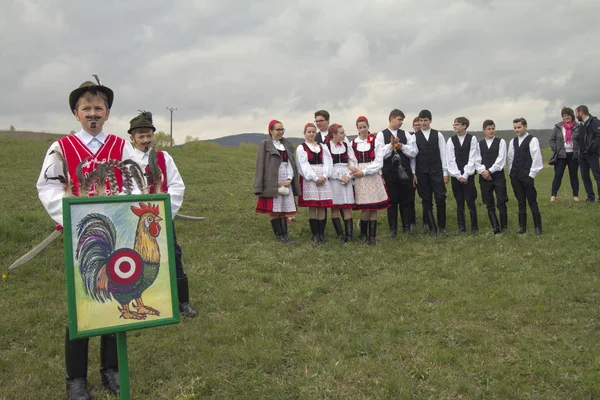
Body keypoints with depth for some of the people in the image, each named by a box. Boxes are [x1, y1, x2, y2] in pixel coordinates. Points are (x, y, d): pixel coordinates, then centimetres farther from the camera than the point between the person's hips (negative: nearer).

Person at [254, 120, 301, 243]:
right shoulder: (265, 145, -1)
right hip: (272, 184, -5)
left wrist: (289, 179, -5)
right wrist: (262, 185, -11)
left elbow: (291, 163, 9)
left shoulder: (286, 144, 14)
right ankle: (279, 235, 7)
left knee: (284, 210, 5)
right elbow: (261, 165, -4)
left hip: (286, 183, 5)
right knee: (274, 210, -2)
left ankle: (285, 235, 8)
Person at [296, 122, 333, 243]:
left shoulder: (322, 147, 14)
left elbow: (327, 162, 5)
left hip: (323, 178, 3)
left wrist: (324, 176, -10)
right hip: (309, 178, -3)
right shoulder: (301, 148, 3)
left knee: (322, 207, 0)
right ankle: (315, 234, 2)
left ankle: (321, 233, 5)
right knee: (312, 207, -4)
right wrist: (315, 178, -13)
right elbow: (304, 165, -6)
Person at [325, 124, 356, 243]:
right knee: (334, 207, -1)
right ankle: (340, 234, 6)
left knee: (347, 208, -2)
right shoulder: (326, 146, -4)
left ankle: (349, 235, -3)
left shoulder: (346, 146, 9)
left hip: (346, 178, 3)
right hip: (333, 178, -3)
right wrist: (340, 177, -9)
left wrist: (348, 176, -6)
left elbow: (353, 162, 9)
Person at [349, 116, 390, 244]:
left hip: (373, 176, 0)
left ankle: (372, 235, 6)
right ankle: (363, 234, 11)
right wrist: (351, 167, -11)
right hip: (359, 177, 1)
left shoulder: (376, 141, 1)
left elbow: (379, 162, -4)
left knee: (373, 207, -1)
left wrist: (364, 171, -9)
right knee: (366, 208, -5)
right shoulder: (353, 143, 8)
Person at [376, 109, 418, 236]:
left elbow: (414, 152, 0)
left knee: (405, 201, 7)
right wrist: (391, 144, -20)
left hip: (405, 172, 2)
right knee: (392, 201, 5)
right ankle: (393, 229, 13)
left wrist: (401, 146, -12)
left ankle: (407, 228, 16)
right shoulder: (381, 135, -1)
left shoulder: (406, 135, 7)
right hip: (389, 172, -2)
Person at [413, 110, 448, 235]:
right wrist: (413, 174, -2)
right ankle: (432, 227, 13)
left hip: (436, 171, 0)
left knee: (440, 198, -2)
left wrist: (445, 172, -1)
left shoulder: (438, 135, 4)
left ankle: (442, 226, 11)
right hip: (421, 172, 0)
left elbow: (443, 154, 3)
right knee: (426, 200, 5)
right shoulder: (415, 136, 3)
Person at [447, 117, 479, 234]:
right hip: (455, 176, 2)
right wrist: (459, 176, -6)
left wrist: (465, 175, -11)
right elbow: (451, 160, 1)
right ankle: (461, 226, 15)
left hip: (468, 175, -2)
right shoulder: (451, 140, 4)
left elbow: (472, 159, -6)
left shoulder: (472, 139, -2)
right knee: (459, 202, 7)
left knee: (470, 201, -1)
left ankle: (474, 227, 9)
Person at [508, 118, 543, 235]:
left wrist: (531, 175, -11)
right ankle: (522, 226, 15)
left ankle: (538, 227, 5)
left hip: (527, 176, -5)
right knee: (521, 202, 10)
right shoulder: (513, 141, 11)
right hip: (515, 176, 5)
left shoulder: (532, 140, -5)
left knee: (532, 202, -1)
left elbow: (536, 158, -8)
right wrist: (511, 172, 9)